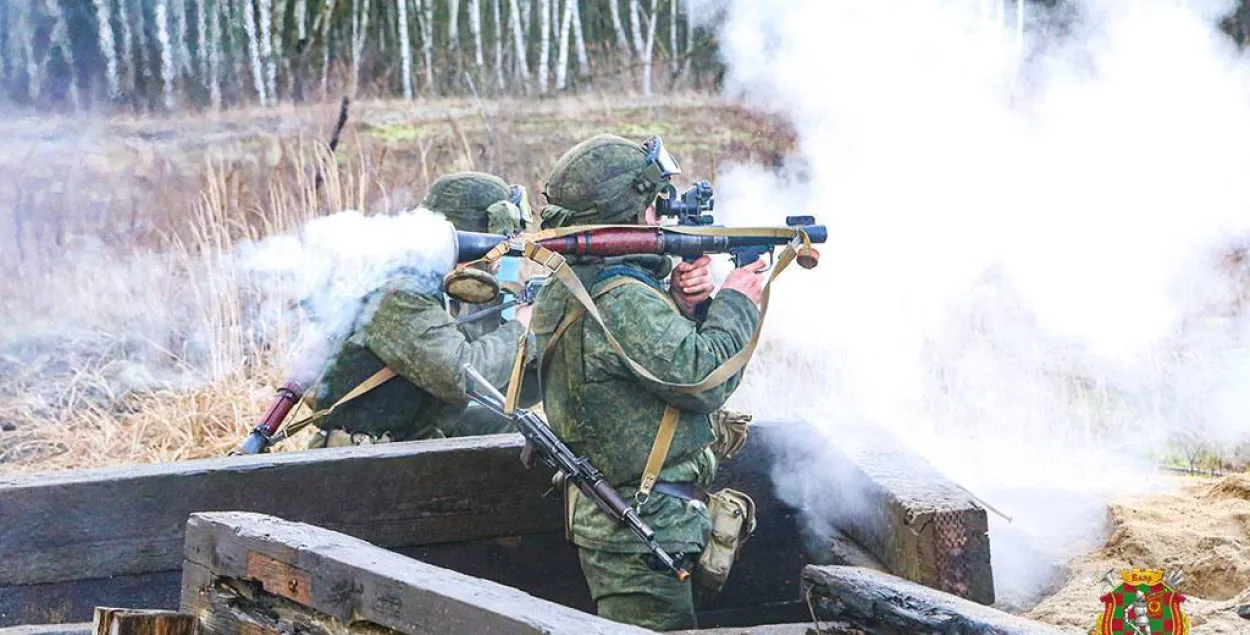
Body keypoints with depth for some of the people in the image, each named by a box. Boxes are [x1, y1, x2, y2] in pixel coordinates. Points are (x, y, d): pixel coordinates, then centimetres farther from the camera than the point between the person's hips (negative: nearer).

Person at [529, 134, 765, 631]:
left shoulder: (562, 291, 9)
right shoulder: (623, 300, -23)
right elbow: (702, 376, -23)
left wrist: (681, 302, -1)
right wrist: (737, 305, -9)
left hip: (599, 511, 10)